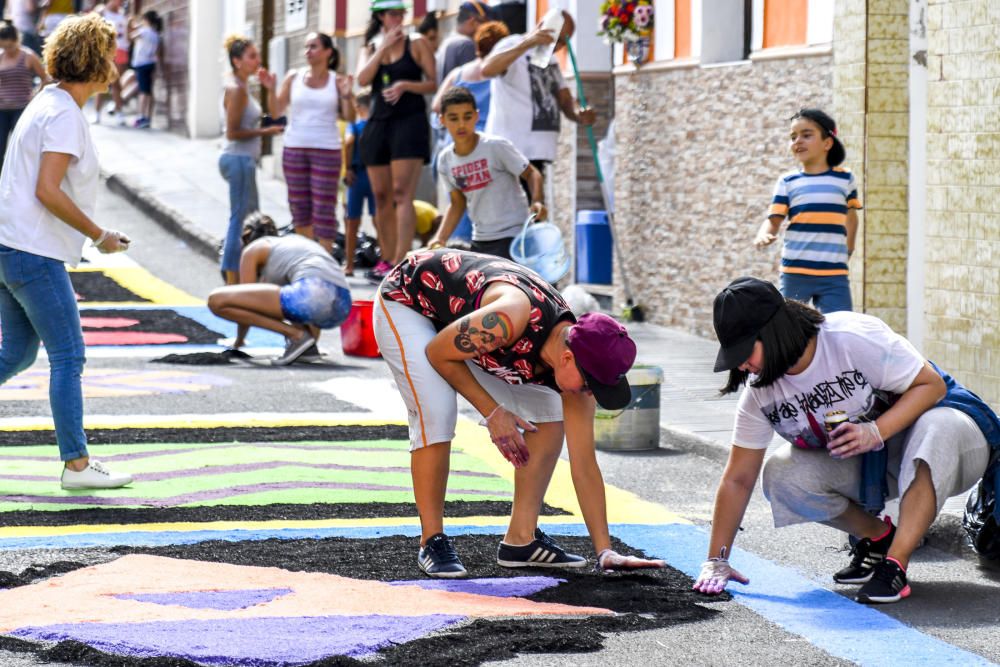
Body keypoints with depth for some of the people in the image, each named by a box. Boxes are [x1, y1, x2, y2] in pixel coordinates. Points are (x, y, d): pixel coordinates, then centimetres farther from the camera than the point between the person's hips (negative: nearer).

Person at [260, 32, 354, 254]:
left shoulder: (337, 81, 1)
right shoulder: (293, 77, 5)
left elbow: (349, 117, -1)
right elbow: (276, 112, 6)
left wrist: (347, 95, -17)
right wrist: (271, 90, -9)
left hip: (326, 151, -2)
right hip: (294, 149, 3)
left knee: (324, 208, -5)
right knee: (300, 207, 7)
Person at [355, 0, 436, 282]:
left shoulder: (417, 45, 5)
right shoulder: (370, 49, 15)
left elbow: (434, 84, 0)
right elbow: (363, 79, -4)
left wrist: (405, 84, -15)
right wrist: (383, 47, -6)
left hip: (410, 121, -5)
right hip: (378, 123, 5)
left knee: (401, 193, -15)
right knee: (381, 197, 6)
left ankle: (400, 262, -23)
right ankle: (386, 259, 13)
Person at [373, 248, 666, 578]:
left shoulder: (575, 364, -19)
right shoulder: (510, 318, -42)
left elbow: (584, 465, -14)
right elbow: (438, 354, -25)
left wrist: (605, 552, -16)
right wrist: (492, 412, -24)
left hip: (460, 317, 7)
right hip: (406, 302, -7)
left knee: (548, 412, -3)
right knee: (437, 411, -29)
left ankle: (521, 539, 2)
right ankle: (432, 542, -13)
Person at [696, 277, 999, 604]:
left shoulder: (854, 338, -27)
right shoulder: (760, 392, -9)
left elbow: (932, 384, -21)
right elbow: (738, 478, -5)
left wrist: (875, 432, -35)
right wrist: (716, 561, -10)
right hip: (863, 467, 5)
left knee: (938, 428, -40)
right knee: (781, 474, -20)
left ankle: (896, 564, -38)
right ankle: (877, 537, -1)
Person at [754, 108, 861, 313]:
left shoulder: (845, 179, 6)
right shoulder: (787, 182, 3)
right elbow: (774, 220, -3)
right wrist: (763, 235, -24)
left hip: (834, 275, 0)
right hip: (794, 273, 0)